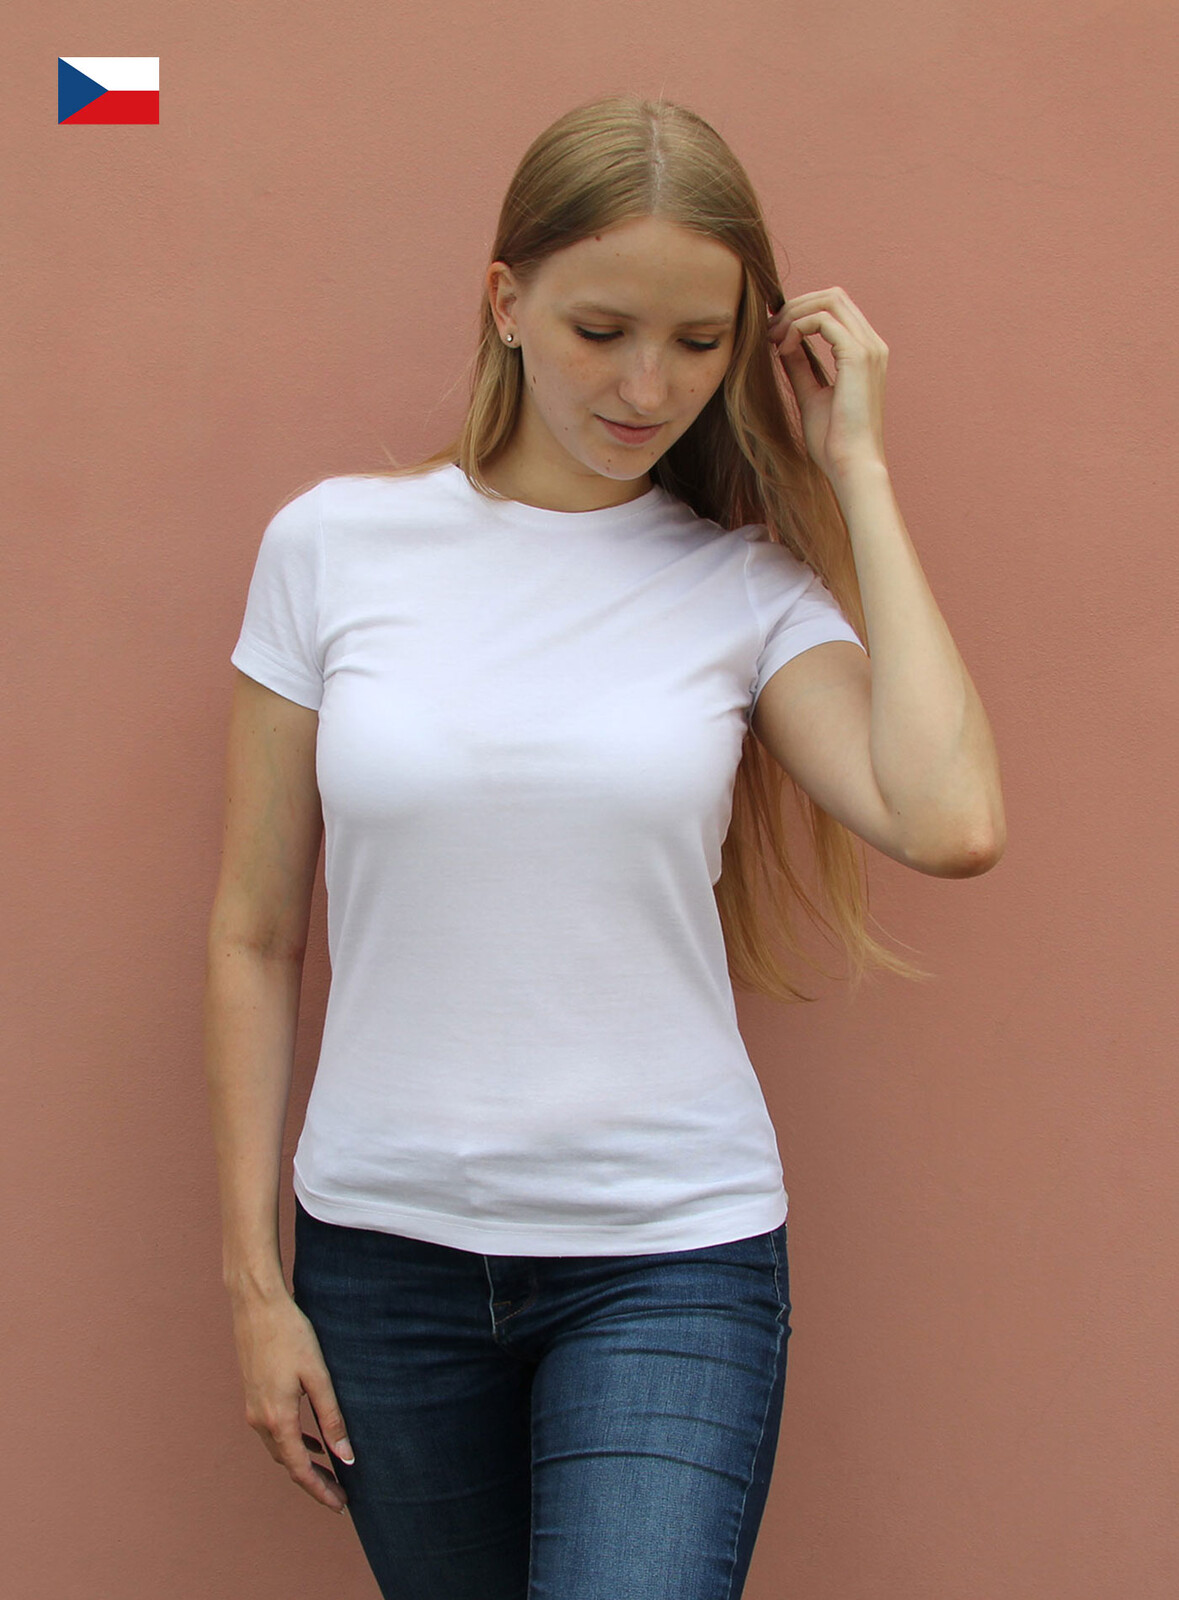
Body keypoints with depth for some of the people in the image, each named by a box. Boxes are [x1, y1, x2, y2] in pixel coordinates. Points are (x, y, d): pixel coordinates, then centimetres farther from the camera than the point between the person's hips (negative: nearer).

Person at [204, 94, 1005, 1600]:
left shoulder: (750, 586, -1)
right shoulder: (332, 542, -1)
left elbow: (950, 824, -20)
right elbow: (253, 937, 3)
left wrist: (856, 469, -10)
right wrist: (251, 1279, 2)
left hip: (669, 1253, -1)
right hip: (384, 1247, 1)